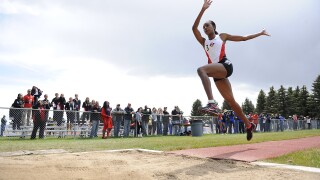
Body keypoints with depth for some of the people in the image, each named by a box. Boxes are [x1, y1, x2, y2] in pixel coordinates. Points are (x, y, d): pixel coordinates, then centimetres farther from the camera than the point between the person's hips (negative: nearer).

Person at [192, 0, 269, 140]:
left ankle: (212, 103, -47)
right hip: (217, 73, 5)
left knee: (201, 69, -32)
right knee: (230, 100, 3)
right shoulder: (203, 41, 24)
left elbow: (243, 38, 24)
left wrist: (260, 34, 23)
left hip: (225, 66, -5)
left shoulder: (222, 36, 19)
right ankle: (248, 125, 17)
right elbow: (194, 28, 10)